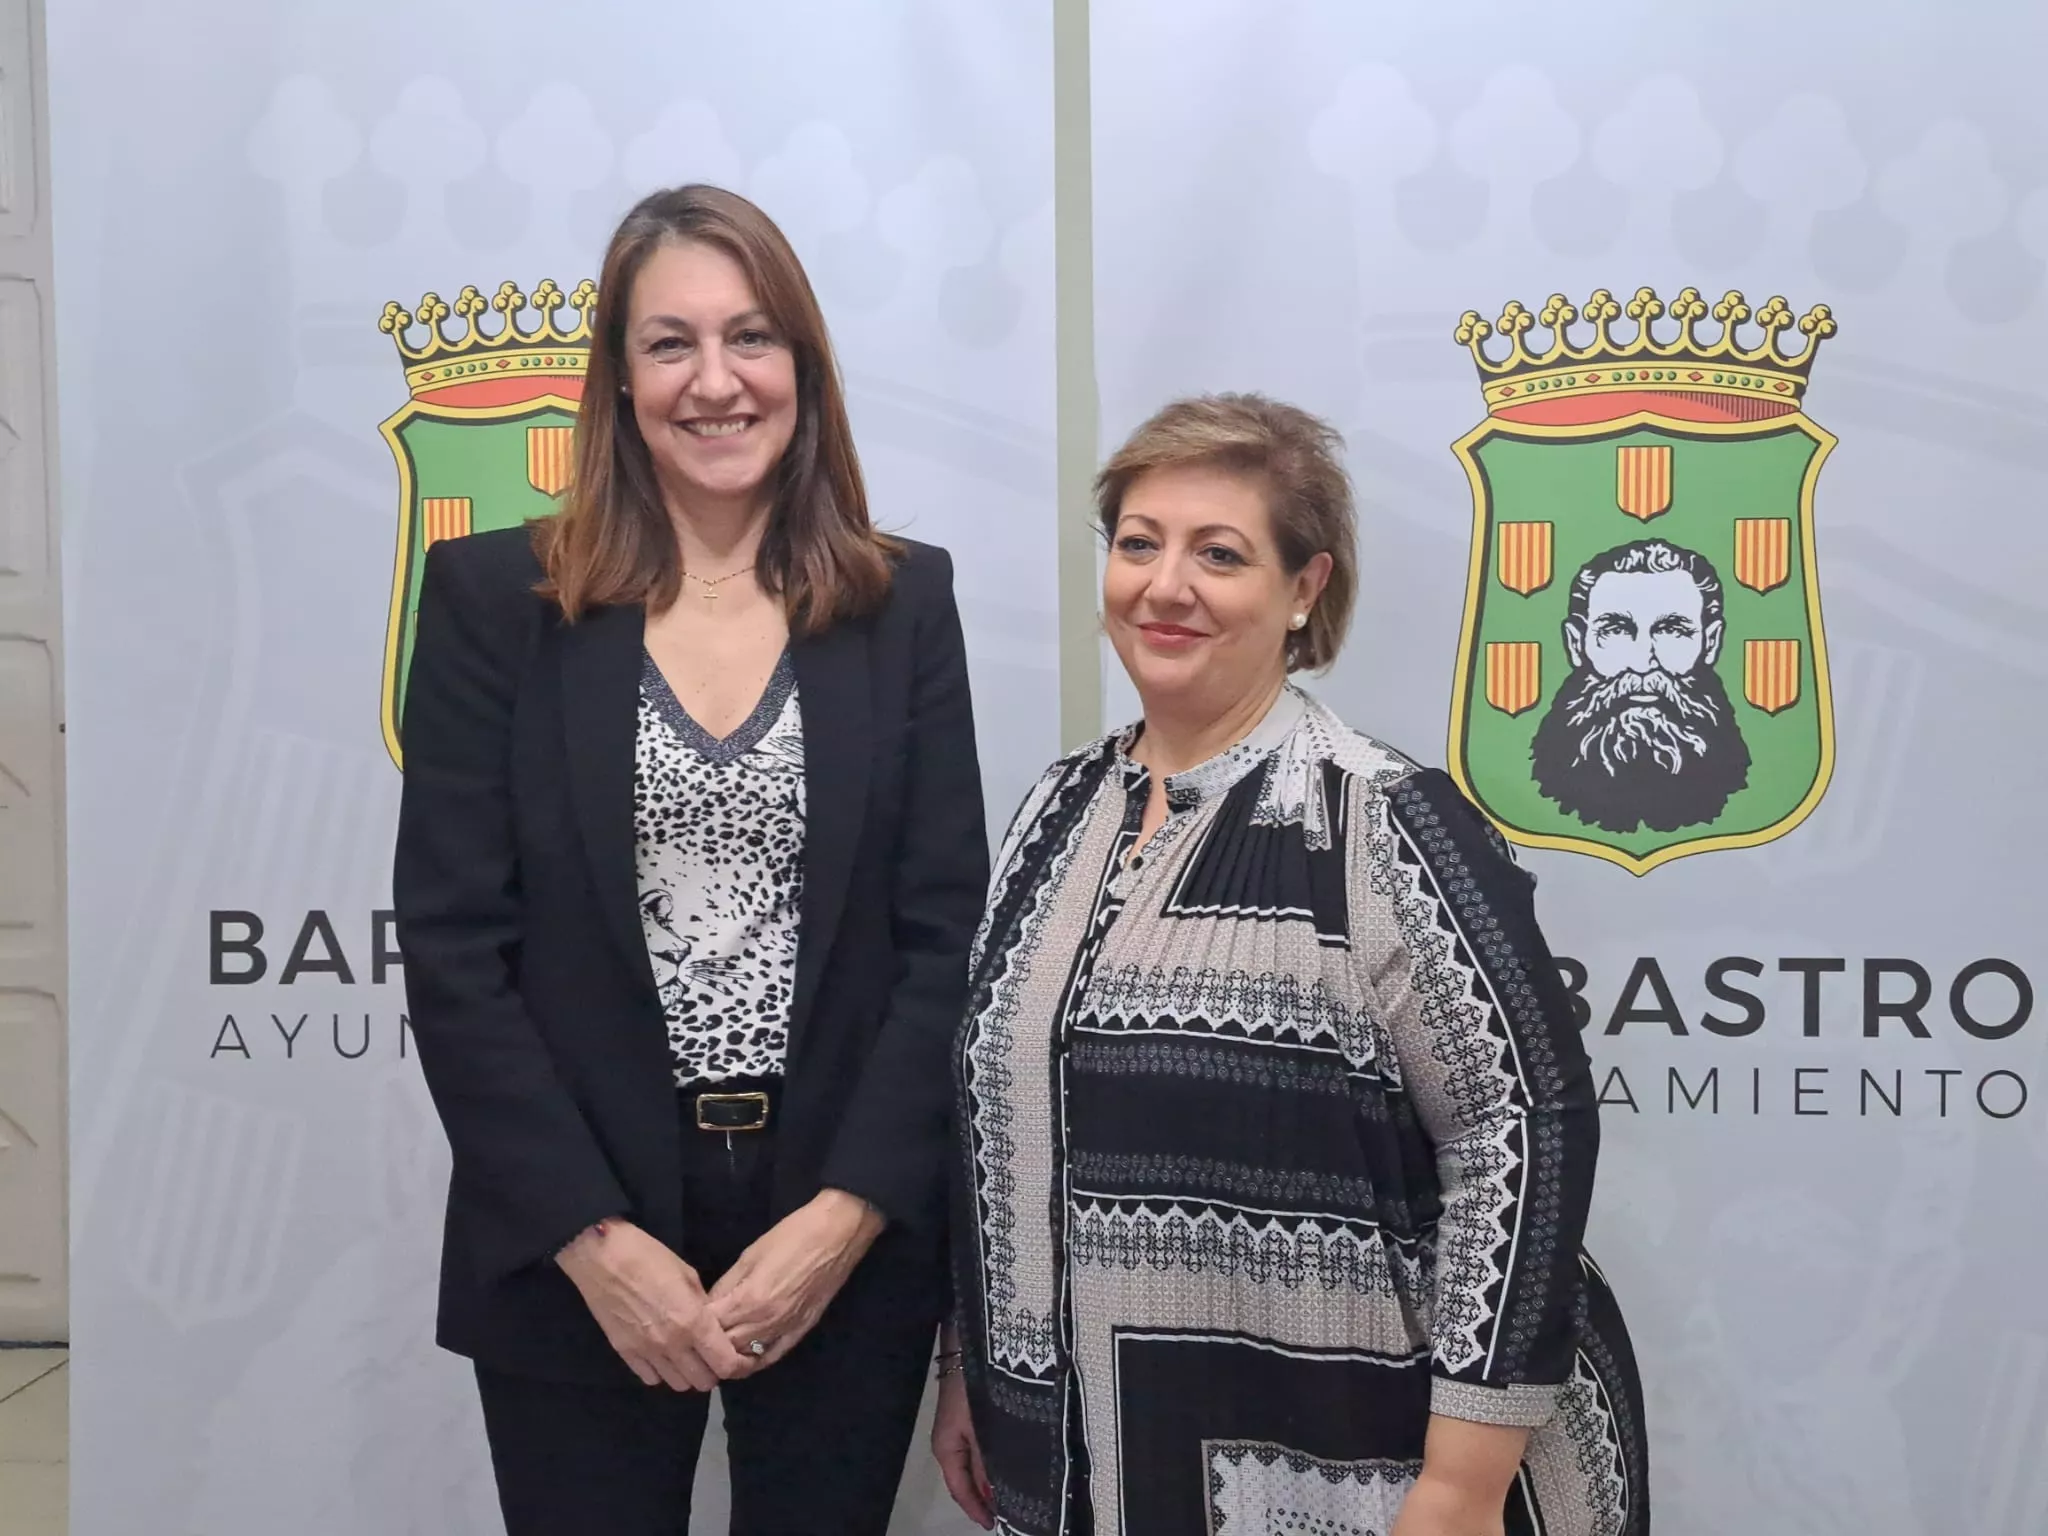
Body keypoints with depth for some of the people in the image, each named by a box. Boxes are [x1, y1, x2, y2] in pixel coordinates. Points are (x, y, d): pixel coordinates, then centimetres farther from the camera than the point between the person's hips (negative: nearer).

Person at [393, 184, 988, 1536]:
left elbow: (950, 934, -1)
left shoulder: (903, 601, 2)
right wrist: (592, 1234, -11)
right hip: (577, 1251, -1)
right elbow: (452, 946, -5)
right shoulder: (495, 597, -1)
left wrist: (846, 1215, -10)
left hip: (848, 1245, 1)